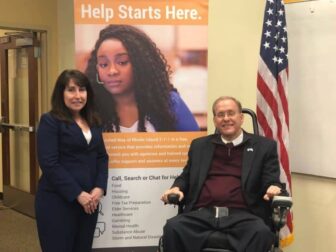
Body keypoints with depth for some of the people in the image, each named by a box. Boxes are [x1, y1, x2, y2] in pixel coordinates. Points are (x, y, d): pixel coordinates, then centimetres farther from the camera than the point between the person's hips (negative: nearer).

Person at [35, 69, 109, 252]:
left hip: (89, 200, 6)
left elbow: (102, 157, 11)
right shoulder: (50, 121, -6)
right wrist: (77, 194, -16)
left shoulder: (93, 122, 13)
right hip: (57, 201, -6)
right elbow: (49, 164, -14)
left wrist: (100, 188, -5)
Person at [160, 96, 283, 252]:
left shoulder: (264, 146, 15)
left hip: (241, 215, -2)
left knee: (261, 232, -35)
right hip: (202, 214, 2)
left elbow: (271, 180, 11)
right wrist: (177, 188, 2)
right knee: (173, 227, -28)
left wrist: (273, 188, -14)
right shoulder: (199, 145, 23)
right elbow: (186, 176, 25)